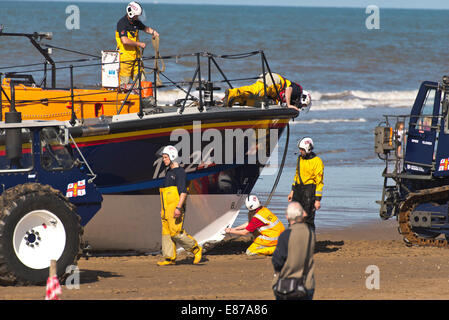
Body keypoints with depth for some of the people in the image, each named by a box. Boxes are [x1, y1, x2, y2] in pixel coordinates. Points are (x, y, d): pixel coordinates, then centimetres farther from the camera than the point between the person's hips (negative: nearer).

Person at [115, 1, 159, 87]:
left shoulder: (136, 22, 8)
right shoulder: (122, 23, -15)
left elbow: (145, 28, 26)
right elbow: (125, 41, -25)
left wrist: (153, 32, 4)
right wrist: (139, 44, -17)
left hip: (136, 54, 7)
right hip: (125, 56, -7)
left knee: (141, 80, 6)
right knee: (125, 81, -5)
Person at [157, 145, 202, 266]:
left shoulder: (179, 172, -10)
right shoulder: (168, 172, 19)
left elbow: (183, 192, -18)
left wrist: (178, 208, -26)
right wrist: (163, 210, 23)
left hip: (175, 208, -9)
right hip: (166, 209, 9)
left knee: (176, 232, -13)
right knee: (166, 232, 3)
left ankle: (196, 249, 1)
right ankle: (169, 258, 3)